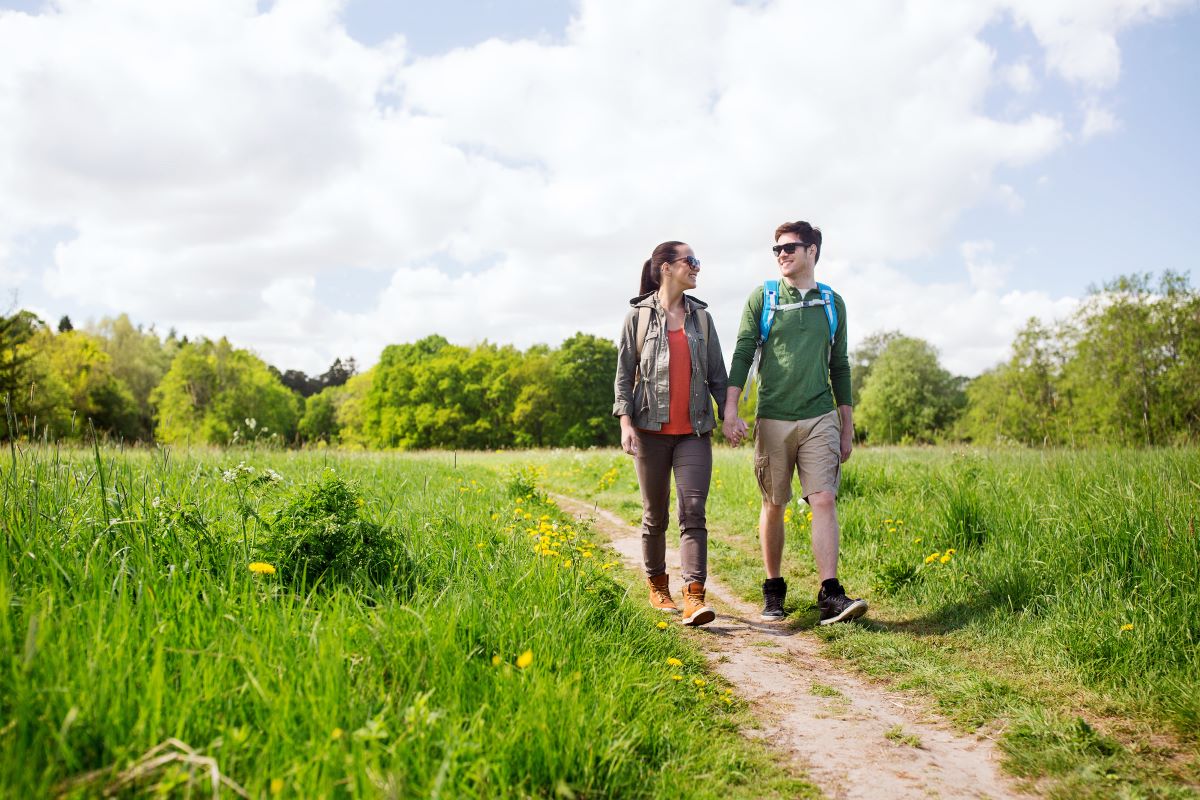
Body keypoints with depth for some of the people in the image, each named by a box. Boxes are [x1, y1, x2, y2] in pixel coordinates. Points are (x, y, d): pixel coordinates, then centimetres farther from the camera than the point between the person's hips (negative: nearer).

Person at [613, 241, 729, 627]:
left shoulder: (701, 316, 11)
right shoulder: (639, 315, 3)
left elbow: (717, 372, 13)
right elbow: (624, 373, 1)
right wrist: (625, 421, -11)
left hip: (694, 430, 2)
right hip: (651, 428, -1)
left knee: (694, 512, -10)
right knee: (655, 514, 8)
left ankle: (694, 596, -14)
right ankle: (657, 585, 25)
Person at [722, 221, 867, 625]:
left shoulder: (832, 302, 11)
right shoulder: (762, 298, 4)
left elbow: (839, 366, 14)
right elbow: (742, 355, 0)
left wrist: (848, 427, 13)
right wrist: (730, 411, -11)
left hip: (820, 418, 1)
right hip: (773, 420, -1)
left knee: (824, 500, -10)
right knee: (773, 506, 6)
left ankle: (830, 595, -10)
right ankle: (773, 589, 19)